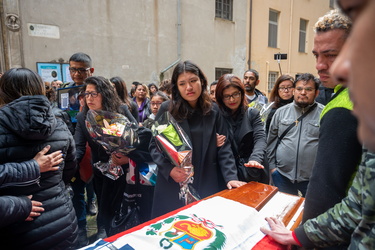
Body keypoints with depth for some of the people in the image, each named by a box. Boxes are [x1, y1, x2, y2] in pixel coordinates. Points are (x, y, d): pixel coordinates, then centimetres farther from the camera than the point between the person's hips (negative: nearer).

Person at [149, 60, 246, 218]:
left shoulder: (213, 112, 3)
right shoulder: (167, 109, -3)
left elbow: (223, 148, 2)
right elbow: (154, 145, 1)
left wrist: (231, 177, -10)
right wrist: (168, 169, -14)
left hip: (207, 186, 1)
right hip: (173, 188, -1)